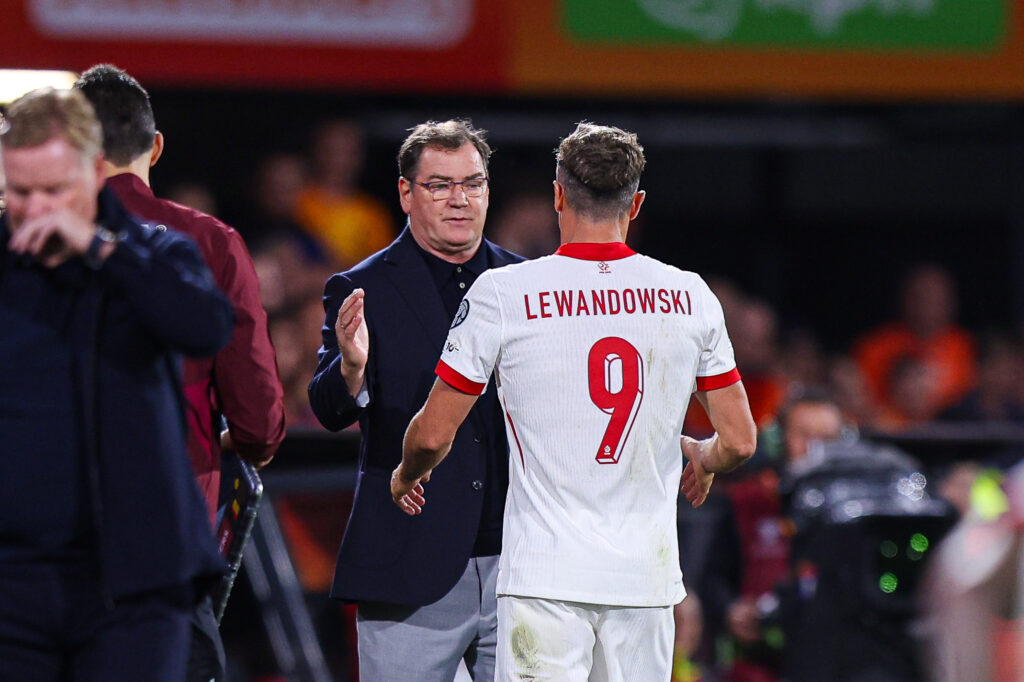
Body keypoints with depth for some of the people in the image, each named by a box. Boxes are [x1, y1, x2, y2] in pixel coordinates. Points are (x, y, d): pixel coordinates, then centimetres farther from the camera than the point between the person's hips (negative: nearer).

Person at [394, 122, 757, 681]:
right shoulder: (691, 298, 3)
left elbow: (432, 436, -2)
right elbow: (739, 442, 8)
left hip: (546, 578, -3)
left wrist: (407, 474, 22)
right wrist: (699, 457, 32)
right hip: (646, 573, 3)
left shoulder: (503, 294, -6)